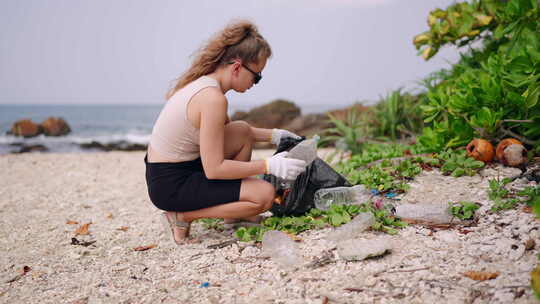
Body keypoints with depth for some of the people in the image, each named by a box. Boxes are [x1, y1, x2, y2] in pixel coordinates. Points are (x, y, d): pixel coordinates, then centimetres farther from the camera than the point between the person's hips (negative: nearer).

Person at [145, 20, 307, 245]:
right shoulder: (213, 98, -24)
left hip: (163, 173, 10)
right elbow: (214, 169, -23)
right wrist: (269, 166, -18)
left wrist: (272, 135, 17)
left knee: (242, 131, 14)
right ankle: (183, 216, -3)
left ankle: (234, 213, 19)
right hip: (172, 186, -10)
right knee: (264, 194, -13)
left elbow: (222, 129, 23)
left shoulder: (201, 81, 5)